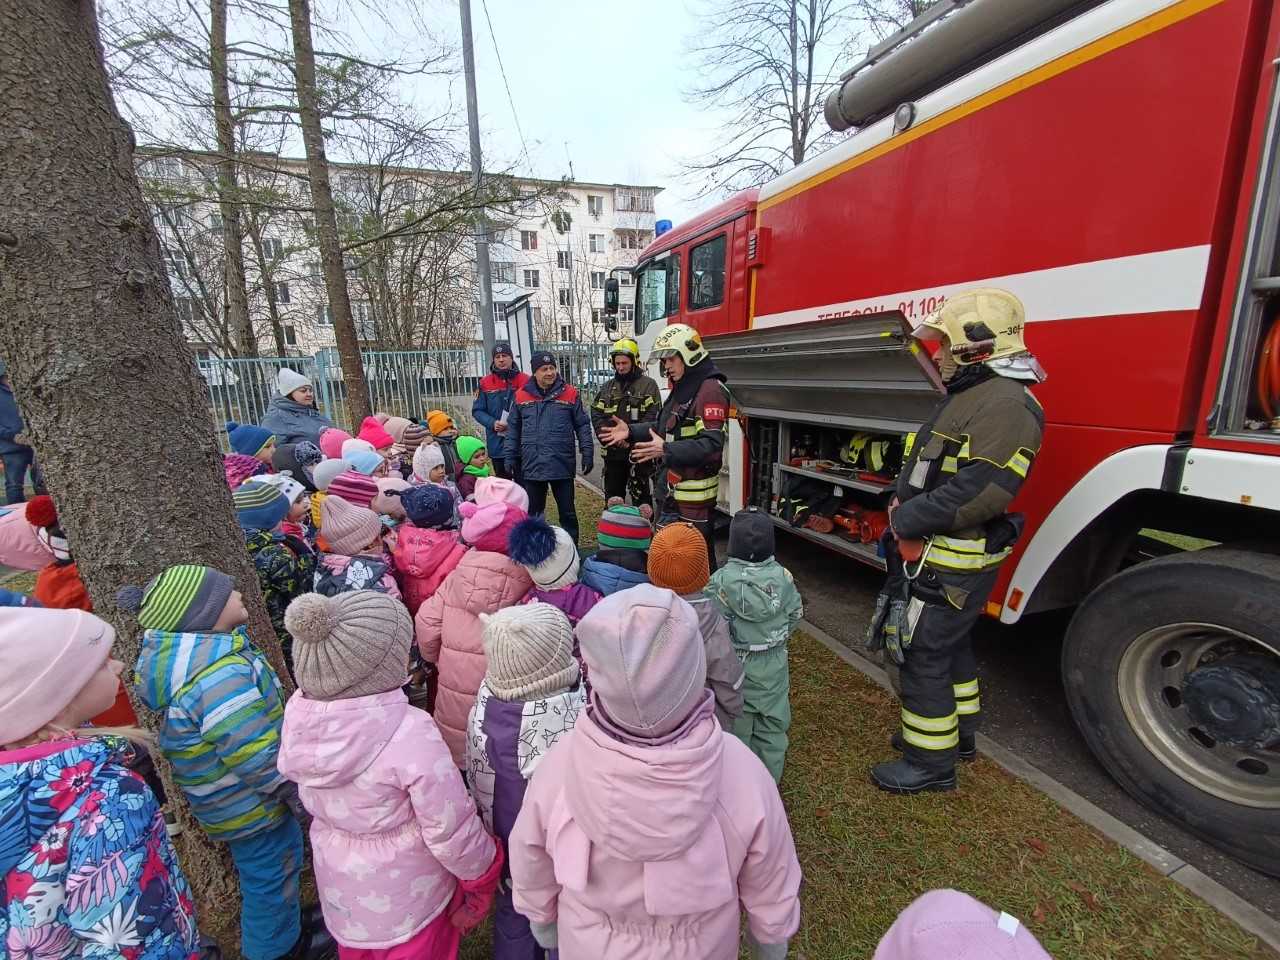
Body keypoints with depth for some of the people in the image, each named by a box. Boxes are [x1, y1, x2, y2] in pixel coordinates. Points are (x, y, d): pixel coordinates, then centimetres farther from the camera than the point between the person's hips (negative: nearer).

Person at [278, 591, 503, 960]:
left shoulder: (299, 711, -20)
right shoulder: (410, 735, -37)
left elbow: (311, 797, -2)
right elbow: (451, 831, -26)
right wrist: (482, 879, -6)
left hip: (337, 885, 5)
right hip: (405, 895, -4)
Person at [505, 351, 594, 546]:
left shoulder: (570, 394, -1)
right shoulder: (522, 396, 4)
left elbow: (582, 426, 2)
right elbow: (513, 429, 10)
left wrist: (587, 453, -6)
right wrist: (510, 456, 5)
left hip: (562, 466, -1)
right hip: (531, 467, 2)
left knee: (568, 512, 10)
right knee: (532, 514, 14)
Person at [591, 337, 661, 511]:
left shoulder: (648, 385, -1)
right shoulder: (608, 387, 14)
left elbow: (652, 417, -10)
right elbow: (596, 415, 6)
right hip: (613, 452, 5)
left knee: (642, 497, 1)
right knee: (612, 497, 14)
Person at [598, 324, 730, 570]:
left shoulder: (711, 390, -18)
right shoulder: (681, 388, 15)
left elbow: (711, 444, -26)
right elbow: (664, 426, 22)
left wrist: (666, 450, -33)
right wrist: (631, 431, 9)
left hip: (695, 491, -10)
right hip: (673, 485, 10)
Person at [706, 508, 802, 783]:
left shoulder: (722, 580, -23)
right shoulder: (782, 575, -14)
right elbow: (796, 613, 1)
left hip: (736, 666, -2)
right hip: (774, 665, 3)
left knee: (737, 727, 17)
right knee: (772, 725, 22)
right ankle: (770, 782, 39)